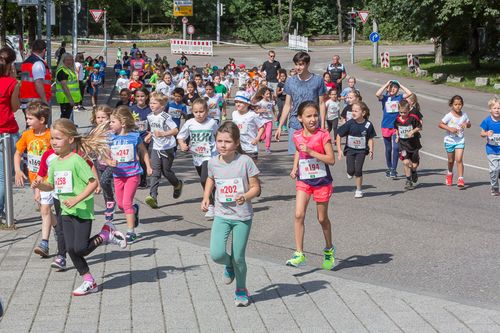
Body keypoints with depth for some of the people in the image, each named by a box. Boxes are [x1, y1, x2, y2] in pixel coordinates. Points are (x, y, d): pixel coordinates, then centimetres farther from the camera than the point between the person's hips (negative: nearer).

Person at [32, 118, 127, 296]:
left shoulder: (77, 161, -16)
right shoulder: (55, 163, 7)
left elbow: (93, 182, -19)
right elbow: (52, 185, 18)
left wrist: (77, 199, -24)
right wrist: (40, 185, -3)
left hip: (82, 210, -7)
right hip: (66, 211, 7)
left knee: (81, 249, -11)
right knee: (71, 249, 3)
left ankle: (107, 233, 12)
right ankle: (89, 282, 15)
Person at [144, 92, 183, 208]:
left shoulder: (166, 117, -15)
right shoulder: (150, 117, 6)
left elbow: (175, 130, -20)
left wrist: (163, 134, -30)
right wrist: (149, 136, 6)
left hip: (168, 148, -5)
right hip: (156, 147, 5)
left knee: (166, 171, 7)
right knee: (155, 172, -7)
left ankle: (178, 184, 38)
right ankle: (153, 196, -17)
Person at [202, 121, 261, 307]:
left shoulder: (245, 161, -13)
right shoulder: (213, 162, -2)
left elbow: (256, 187, -8)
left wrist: (245, 197, -27)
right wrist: (206, 198, 7)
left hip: (242, 217, -2)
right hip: (221, 215, 2)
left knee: (238, 257, 4)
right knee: (217, 254, -14)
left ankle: (241, 290, 30)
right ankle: (229, 265, 23)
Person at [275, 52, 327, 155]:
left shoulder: (318, 80, -1)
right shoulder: (290, 81, 4)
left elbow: (321, 104, 2)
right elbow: (287, 105, 9)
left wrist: (322, 125, -4)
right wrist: (280, 126, 6)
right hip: (295, 126, 2)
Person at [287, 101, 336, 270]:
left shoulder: (323, 135, -14)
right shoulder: (297, 136, -2)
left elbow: (331, 160, -18)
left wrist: (310, 151, -25)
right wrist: (295, 167, 7)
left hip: (322, 181, -3)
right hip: (303, 180, 3)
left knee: (322, 218, 10)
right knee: (299, 215, -13)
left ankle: (329, 250, 34)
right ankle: (299, 253, -8)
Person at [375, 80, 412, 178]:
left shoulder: (399, 97, 5)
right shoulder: (385, 98, 3)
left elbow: (409, 93, -9)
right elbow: (377, 94, -17)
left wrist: (400, 85, 0)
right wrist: (386, 84, -7)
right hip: (386, 127, 1)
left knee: (396, 148, -13)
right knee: (388, 149, 11)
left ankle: (393, 170, -13)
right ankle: (389, 168, 25)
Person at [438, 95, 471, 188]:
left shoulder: (464, 115, -1)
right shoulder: (449, 116, -12)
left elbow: (469, 124, 13)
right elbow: (440, 124, -9)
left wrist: (466, 124, -11)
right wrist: (449, 128, -23)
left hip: (460, 140, 1)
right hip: (450, 140, -1)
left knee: (459, 160, -12)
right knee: (451, 160, 15)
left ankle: (460, 179, -11)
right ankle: (450, 174, 43)